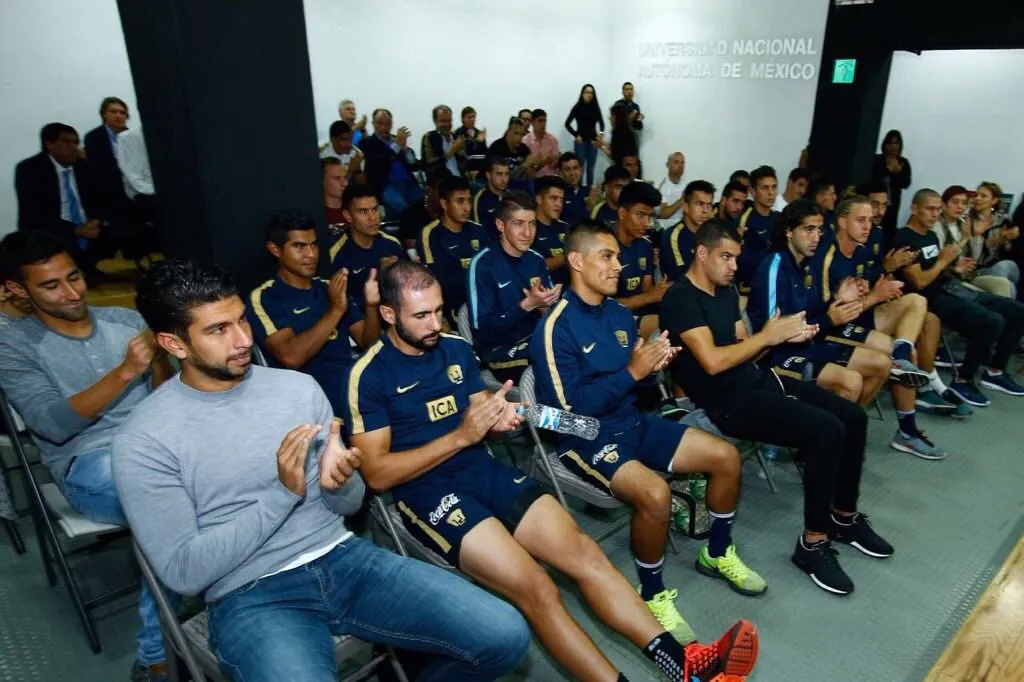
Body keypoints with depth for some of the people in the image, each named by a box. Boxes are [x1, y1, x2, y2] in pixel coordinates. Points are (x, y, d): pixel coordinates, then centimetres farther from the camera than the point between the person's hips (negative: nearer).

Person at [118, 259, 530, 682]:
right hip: (251, 596, -3)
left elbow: (350, 505, 9)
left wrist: (338, 484, -16)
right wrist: (283, 494, -18)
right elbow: (183, 571, -9)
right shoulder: (144, 441, -6)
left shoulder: (300, 387, 4)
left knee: (505, 638, -10)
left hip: (343, 558, 4)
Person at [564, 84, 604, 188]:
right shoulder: (577, 107, -3)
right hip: (580, 141, -3)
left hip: (593, 141, 3)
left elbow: (601, 123, 15)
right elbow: (567, 124, 0)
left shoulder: (596, 108, 5)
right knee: (580, 166, -5)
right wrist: (576, 135, -7)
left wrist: (600, 135, 1)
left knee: (591, 167, 7)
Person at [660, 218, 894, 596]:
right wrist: (767, 335, -12)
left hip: (757, 379, 9)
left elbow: (744, 352, 16)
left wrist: (784, 337, -3)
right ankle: (812, 543, -7)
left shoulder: (726, 291, 16)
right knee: (827, 431, -23)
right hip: (726, 399, -9)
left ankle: (844, 516, 23)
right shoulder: (681, 298, -13)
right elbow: (712, 362, -23)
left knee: (854, 418, 3)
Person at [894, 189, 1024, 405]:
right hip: (934, 298, -10)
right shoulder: (904, 239, -13)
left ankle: (995, 372, 16)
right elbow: (919, 282, -19)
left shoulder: (932, 236, 18)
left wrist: (954, 269, 5)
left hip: (954, 289, 10)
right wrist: (944, 260, -8)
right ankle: (963, 380, -12)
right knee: (992, 321, -28)